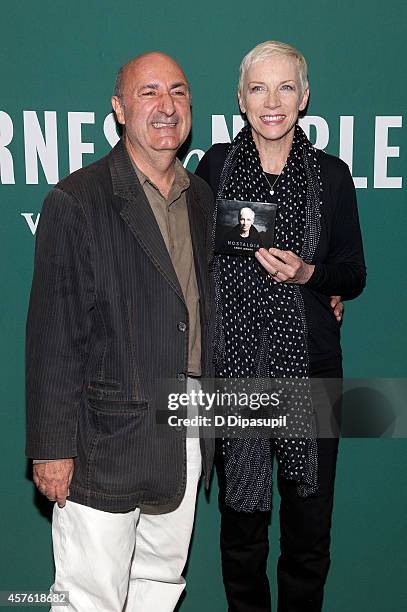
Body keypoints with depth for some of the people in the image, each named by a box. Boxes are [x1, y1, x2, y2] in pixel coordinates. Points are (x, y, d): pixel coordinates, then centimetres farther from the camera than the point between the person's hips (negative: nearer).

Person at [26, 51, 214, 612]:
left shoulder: (201, 198, 10)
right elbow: (52, 335, -13)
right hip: (108, 438, -6)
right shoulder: (77, 202, -11)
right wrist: (51, 447, -13)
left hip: (189, 433, 6)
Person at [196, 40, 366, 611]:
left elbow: (354, 275, 6)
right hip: (233, 361, 0)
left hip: (309, 363, 0)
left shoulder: (331, 174, 3)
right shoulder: (215, 165, 4)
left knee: (309, 529, 8)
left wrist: (307, 272, -12)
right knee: (241, 524, 11)